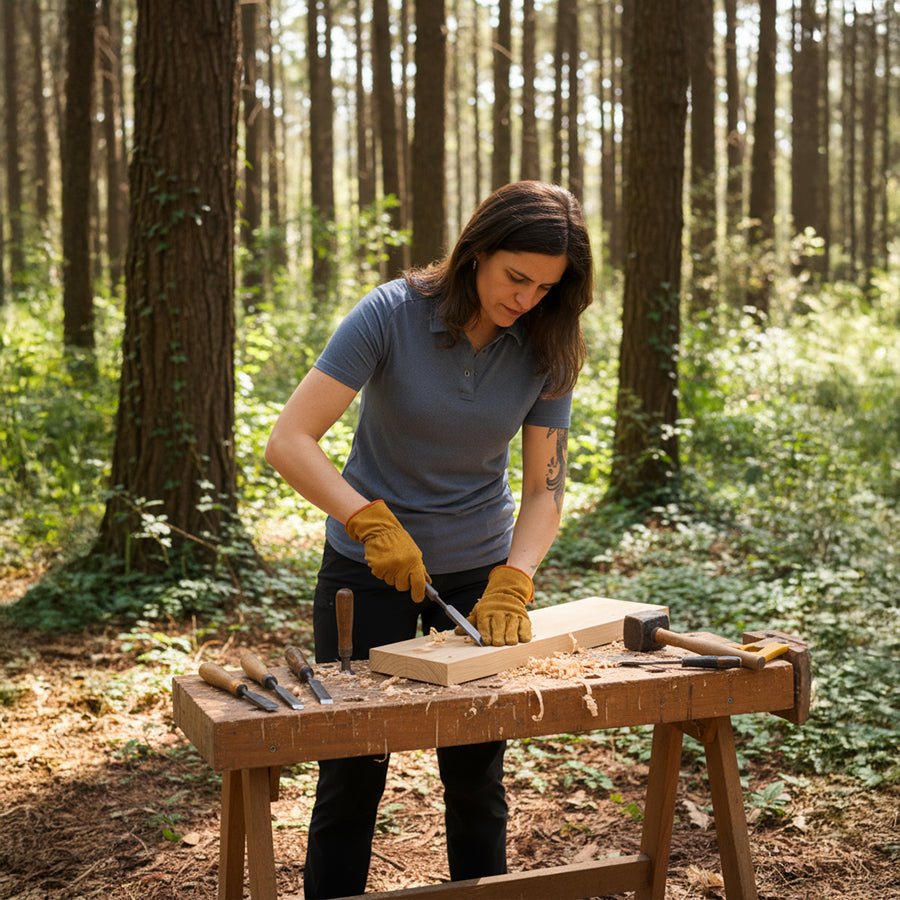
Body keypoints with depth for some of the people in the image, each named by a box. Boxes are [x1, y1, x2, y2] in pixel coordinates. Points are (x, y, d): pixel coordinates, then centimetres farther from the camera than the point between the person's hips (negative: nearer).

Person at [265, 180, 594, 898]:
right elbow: (289, 441, -24)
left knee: (476, 772, 10)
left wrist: (512, 582, -24)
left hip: (481, 567, 3)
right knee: (352, 769, 5)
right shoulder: (393, 314, -19)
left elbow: (545, 488, -8)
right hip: (370, 563, -2)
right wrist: (372, 520, -36)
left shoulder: (547, 350, -9)